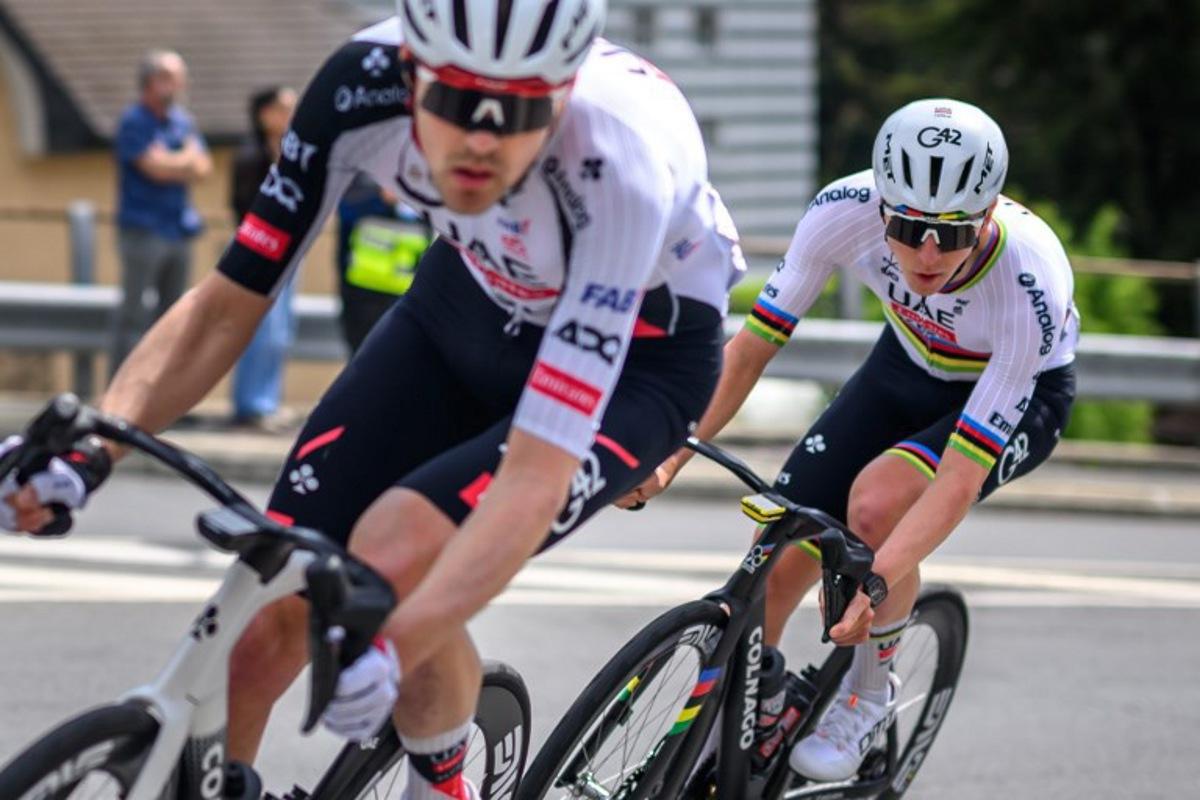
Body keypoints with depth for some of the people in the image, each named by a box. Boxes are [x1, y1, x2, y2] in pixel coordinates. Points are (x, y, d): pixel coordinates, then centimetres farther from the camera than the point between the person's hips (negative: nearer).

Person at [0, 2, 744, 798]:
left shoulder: (621, 164, -39)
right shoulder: (364, 84, -28)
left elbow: (538, 473, -42)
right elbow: (225, 307, -18)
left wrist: (389, 650, -55)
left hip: (636, 359, -4)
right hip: (469, 303, 4)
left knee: (393, 555, -28)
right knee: (263, 627, -11)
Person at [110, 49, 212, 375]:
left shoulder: (183, 122, 14)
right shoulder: (134, 122, -7)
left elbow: (202, 168, 6)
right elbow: (155, 168, -16)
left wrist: (170, 162, -12)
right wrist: (187, 159, 0)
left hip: (178, 229, 7)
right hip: (144, 230, -7)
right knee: (134, 315, -8)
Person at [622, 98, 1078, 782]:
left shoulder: (1031, 289, -39)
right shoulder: (846, 211, -31)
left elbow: (961, 476, -38)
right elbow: (752, 346, -18)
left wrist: (877, 581, -50)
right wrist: (670, 459, -28)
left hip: (1021, 394, -4)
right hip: (909, 368, 4)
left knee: (878, 499, -32)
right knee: (774, 574, -8)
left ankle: (870, 698, -8)